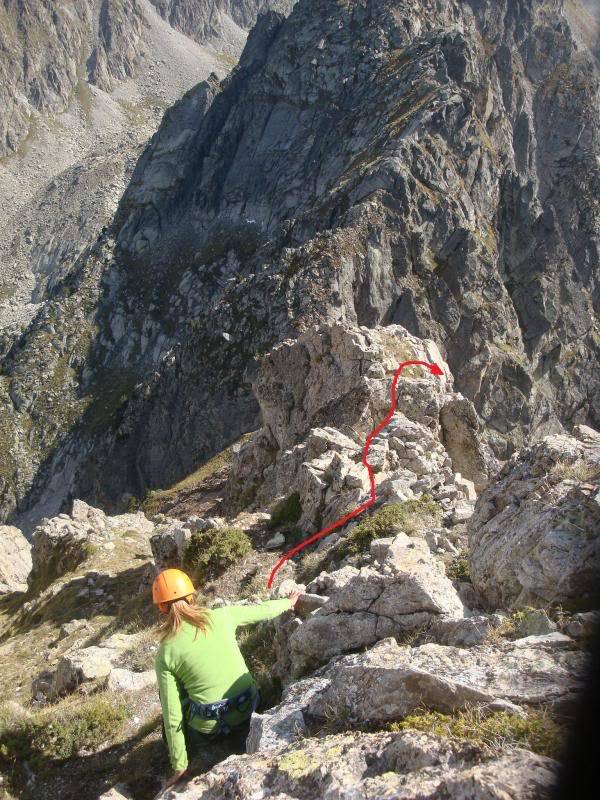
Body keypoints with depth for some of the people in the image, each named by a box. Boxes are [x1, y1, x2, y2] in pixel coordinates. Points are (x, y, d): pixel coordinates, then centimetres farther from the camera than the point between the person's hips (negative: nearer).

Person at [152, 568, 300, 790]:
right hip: (248, 709, 3)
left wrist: (180, 767, -1)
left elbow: (173, 715, -10)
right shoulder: (221, 617, -6)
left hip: (208, 729, -3)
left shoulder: (165, 654, -12)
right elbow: (262, 610, 12)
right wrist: (288, 602, 32)